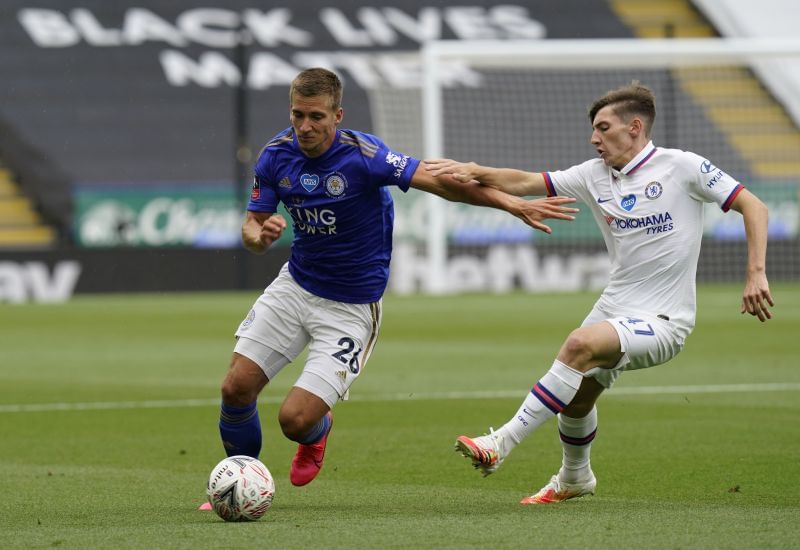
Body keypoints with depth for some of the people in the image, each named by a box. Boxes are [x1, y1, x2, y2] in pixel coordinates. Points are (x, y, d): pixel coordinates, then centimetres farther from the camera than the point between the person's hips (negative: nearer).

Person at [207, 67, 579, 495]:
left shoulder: (362, 155, -23)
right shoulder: (275, 156, -8)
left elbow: (441, 181, -25)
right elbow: (251, 228, 1)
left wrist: (511, 203, -34)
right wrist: (260, 236, -25)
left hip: (351, 307, -4)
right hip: (295, 284, 4)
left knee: (295, 420, -12)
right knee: (236, 388, -6)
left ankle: (317, 432, 28)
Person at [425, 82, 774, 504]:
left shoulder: (682, 167, -8)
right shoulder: (594, 175, 7)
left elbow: (753, 207, -6)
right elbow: (525, 184, 2)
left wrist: (755, 275, -15)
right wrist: (475, 172, -16)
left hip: (662, 322, -7)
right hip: (614, 308, 7)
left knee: (581, 343, -30)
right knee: (576, 396, 15)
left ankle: (500, 444, -27)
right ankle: (574, 479, 47)